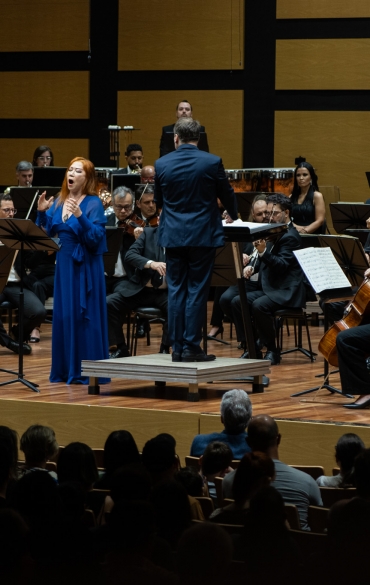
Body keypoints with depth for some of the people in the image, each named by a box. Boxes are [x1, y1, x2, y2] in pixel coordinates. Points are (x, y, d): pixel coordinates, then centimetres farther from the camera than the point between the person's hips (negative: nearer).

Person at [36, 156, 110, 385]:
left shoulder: (94, 203, -9)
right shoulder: (60, 201, 9)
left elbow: (96, 237, -19)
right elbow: (48, 232, 10)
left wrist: (80, 217, -31)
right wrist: (42, 213, -5)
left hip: (85, 267, -7)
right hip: (63, 265, 7)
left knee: (84, 315, -4)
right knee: (63, 315, 9)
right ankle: (66, 368, 16)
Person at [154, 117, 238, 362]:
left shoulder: (162, 164, -1)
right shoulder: (212, 163, -8)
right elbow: (227, 195, 5)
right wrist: (234, 216, 27)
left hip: (173, 236, 2)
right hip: (202, 235, -2)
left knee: (176, 290, 8)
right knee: (197, 291, 0)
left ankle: (177, 347, 7)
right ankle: (191, 347, -2)